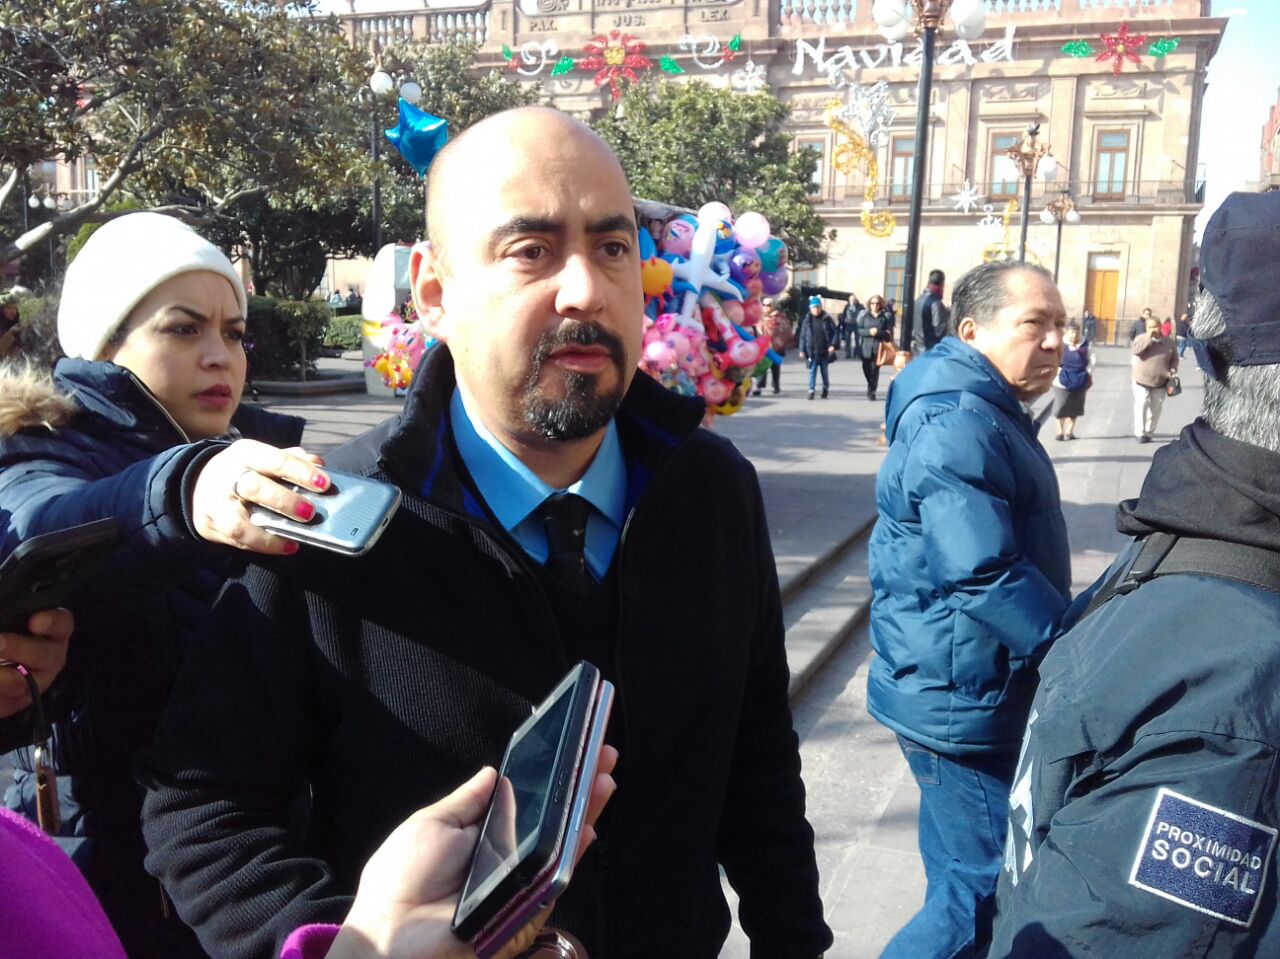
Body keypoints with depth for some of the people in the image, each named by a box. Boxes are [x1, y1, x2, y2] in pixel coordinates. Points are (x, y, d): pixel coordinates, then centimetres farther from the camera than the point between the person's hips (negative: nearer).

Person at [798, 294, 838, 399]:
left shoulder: (827, 319, -3)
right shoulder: (807, 320, 0)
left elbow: (836, 332, -2)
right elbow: (803, 336, 2)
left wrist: (833, 345, -13)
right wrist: (802, 350, -2)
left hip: (825, 351, 0)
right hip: (812, 352, 0)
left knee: (824, 371, 13)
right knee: (812, 372, -4)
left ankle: (826, 389, 29)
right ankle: (811, 390, -3)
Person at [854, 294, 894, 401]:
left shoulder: (885, 316, 5)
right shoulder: (863, 315, 5)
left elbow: (889, 333, 1)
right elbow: (857, 330, -1)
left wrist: (878, 332, -15)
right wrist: (869, 332, -16)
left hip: (878, 348, -1)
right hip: (866, 348, 1)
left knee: (875, 370, -3)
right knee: (867, 369, 4)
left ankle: (871, 391, 7)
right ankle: (871, 388, 28)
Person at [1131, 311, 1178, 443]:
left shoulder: (1168, 342, 3)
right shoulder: (1141, 338, -4)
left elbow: (1174, 359, 11)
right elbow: (1134, 350, -24)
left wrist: (1172, 371, -7)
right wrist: (1148, 338, -25)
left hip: (1160, 382, 3)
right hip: (1142, 380, -3)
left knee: (1156, 408, 8)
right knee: (1142, 405, -12)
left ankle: (1148, 432, 22)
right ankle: (1140, 433, -5)